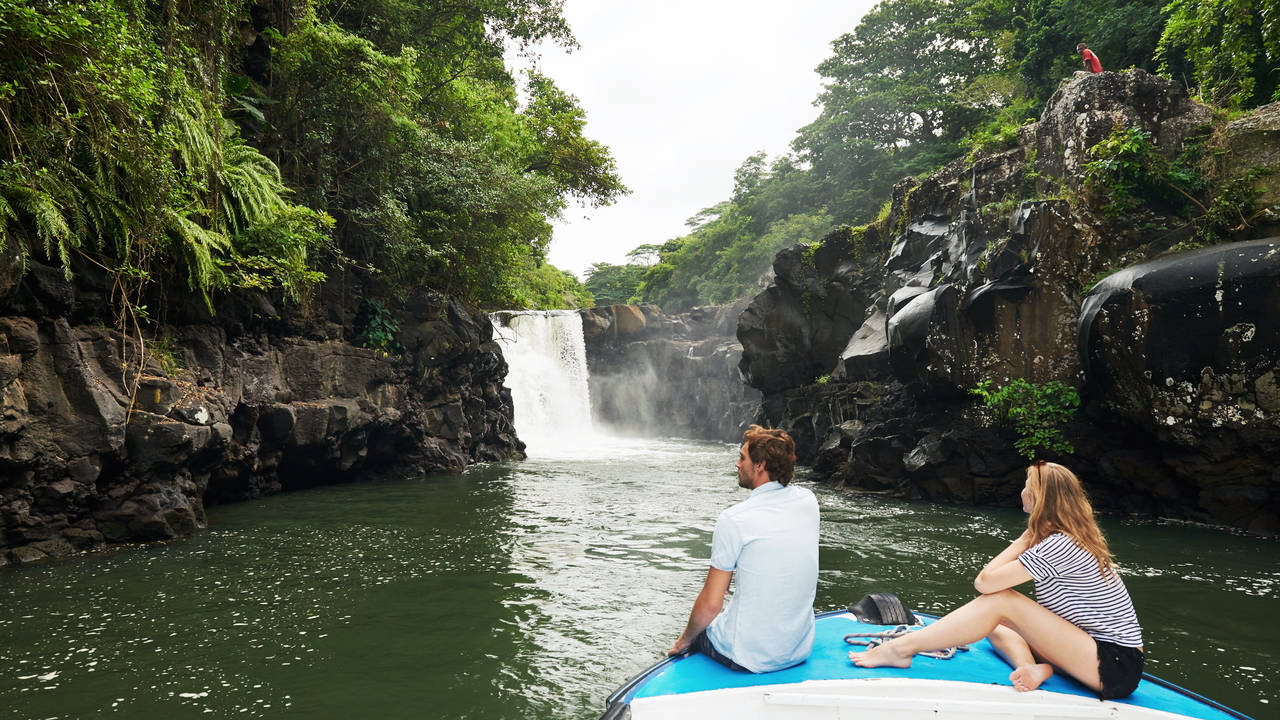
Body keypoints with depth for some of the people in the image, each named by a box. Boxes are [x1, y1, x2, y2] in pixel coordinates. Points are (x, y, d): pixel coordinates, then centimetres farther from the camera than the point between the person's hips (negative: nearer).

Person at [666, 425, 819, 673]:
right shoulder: (808, 501, -4)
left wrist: (685, 640, 2)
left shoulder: (733, 519, -20)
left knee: (695, 631, 25)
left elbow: (710, 605, -13)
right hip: (801, 651, 6)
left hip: (749, 658, -6)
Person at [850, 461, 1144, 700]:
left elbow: (984, 582, -19)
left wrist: (1024, 540, -11)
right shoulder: (1079, 538, 12)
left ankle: (900, 648, -14)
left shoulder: (1059, 545, -20)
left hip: (1115, 667, -9)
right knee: (996, 628, 8)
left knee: (1000, 601, -17)